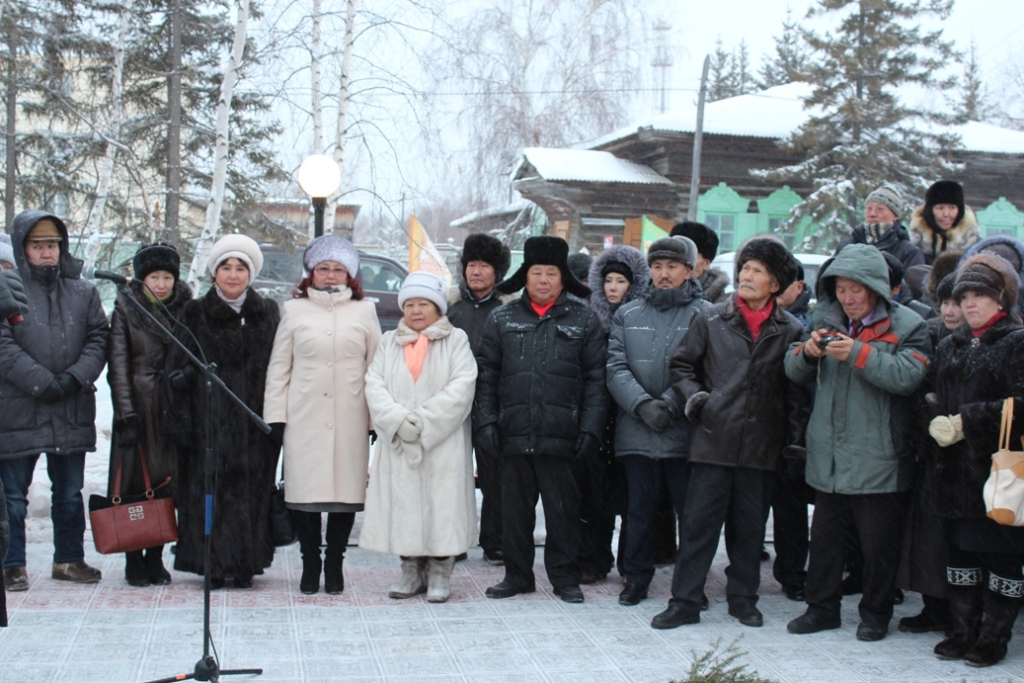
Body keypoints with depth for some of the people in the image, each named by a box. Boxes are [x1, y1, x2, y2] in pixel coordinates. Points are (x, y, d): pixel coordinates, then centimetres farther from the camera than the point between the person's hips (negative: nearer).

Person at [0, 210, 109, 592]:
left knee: (70, 492, 13)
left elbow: (99, 339, 5)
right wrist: (43, 383, -18)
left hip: (73, 410, 4)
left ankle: (69, 558, 25)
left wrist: (75, 377, -11)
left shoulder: (82, 292, 10)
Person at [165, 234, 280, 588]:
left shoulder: (268, 314, 9)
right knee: (211, 489, -4)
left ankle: (245, 564, 10)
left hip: (253, 421, 1)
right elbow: (176, 371, 1)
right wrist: (181, 419, -6)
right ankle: (214, 565, 4)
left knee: (252, 489, 1)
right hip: (209, 419, -1)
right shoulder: (195, 314, 4)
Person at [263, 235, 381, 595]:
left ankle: (334, 563, 14)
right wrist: (275, 415, 2)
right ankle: (310, 563, 12)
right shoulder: (294, 310, 11)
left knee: (347, 489, 1)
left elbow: (376, 367, 8)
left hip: (350, 419, 0)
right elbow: (279, 367, 9)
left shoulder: (364, 311, 11)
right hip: (304, 417, 0)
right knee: (304, 489, -2)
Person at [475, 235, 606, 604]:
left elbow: (595, 378, 2)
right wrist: (486, 420, -1)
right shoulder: (502, 318, 10)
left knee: (563, 508, 5)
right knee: (515, 507, 9)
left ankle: (564, 576, 18)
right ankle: (517, 574, 21)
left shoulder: (584, 320, 5)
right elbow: (486, 374, 9)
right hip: (513, 433, 2)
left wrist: (590, 428, -5)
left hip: (560, 434, -2)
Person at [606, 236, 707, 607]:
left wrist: (669, 404, -17)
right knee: (639, 509, 11)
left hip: (684, 433, -3)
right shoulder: (627, 315, 11)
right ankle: (637, 578, 23)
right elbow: (616, 368, 1)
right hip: (636, 432, 3)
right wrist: (642, 404, -14)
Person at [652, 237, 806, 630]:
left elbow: (796, 391, 7)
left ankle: (743, 597, 24)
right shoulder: (710, 320, 4)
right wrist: (692, 396, -8)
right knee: (698, 522, 0)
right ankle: (685, 601, 7)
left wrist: (795, 439, 2)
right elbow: (681, 365, 10)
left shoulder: (789, 331, 5)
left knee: (751, 526, 11)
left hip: (761, 446, 1)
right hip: (713, 439, -1)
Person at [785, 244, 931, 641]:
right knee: (824, 537, 14)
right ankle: (822, 608, 26)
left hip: (878, 457, -5)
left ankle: (875, 613, 21)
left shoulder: (906, 326, -6)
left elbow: (908, 375, -21)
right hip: (828, 456, 5)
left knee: (878, 543, 6)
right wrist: (807, 352, -13)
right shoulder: (826, 320, 8)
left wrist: (859, 353, -28)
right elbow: (795, 373, 9)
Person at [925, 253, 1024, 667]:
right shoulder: (952, 346, 14)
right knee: (960, 550, 12)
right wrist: (937, 423, 0)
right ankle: (964, 631, 23)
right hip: (957, 470, 6)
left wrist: (968, 421, -18)